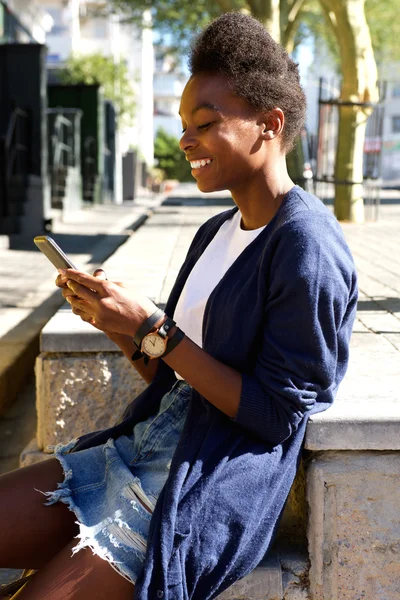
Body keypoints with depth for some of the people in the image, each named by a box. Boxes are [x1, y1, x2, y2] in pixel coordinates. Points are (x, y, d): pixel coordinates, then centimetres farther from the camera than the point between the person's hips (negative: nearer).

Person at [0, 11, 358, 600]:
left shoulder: (306, 246, -15)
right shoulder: (216, 231, 12)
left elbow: (278, 412, -17)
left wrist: (152, 329, -17)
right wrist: (115, 321, -2)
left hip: (211, 486, -8)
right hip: (145, 443, 8)